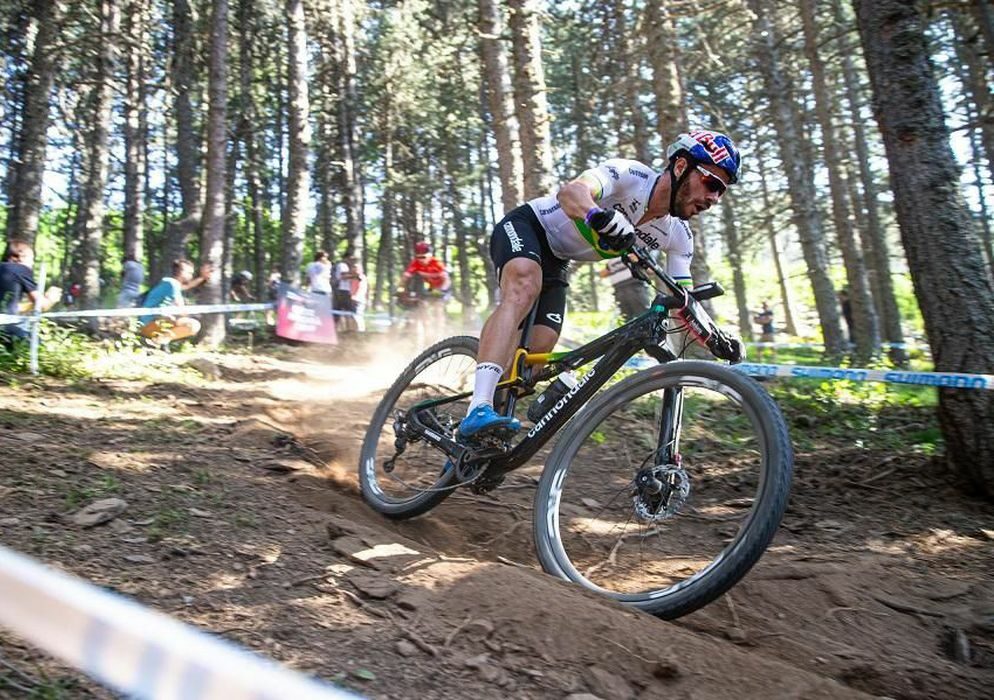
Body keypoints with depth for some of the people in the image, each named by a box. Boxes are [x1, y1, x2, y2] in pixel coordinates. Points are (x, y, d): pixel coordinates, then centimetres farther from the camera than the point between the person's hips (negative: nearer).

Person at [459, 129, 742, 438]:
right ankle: (479, 410, -47)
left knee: (539, 352, -10)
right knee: (525, 286, -39)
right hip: (524, 226, -6)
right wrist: (602, 218, -66)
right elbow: (570, 192, -44)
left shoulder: (678, 236, -6)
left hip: (555, 261, 7)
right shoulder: (630, 175, -26)